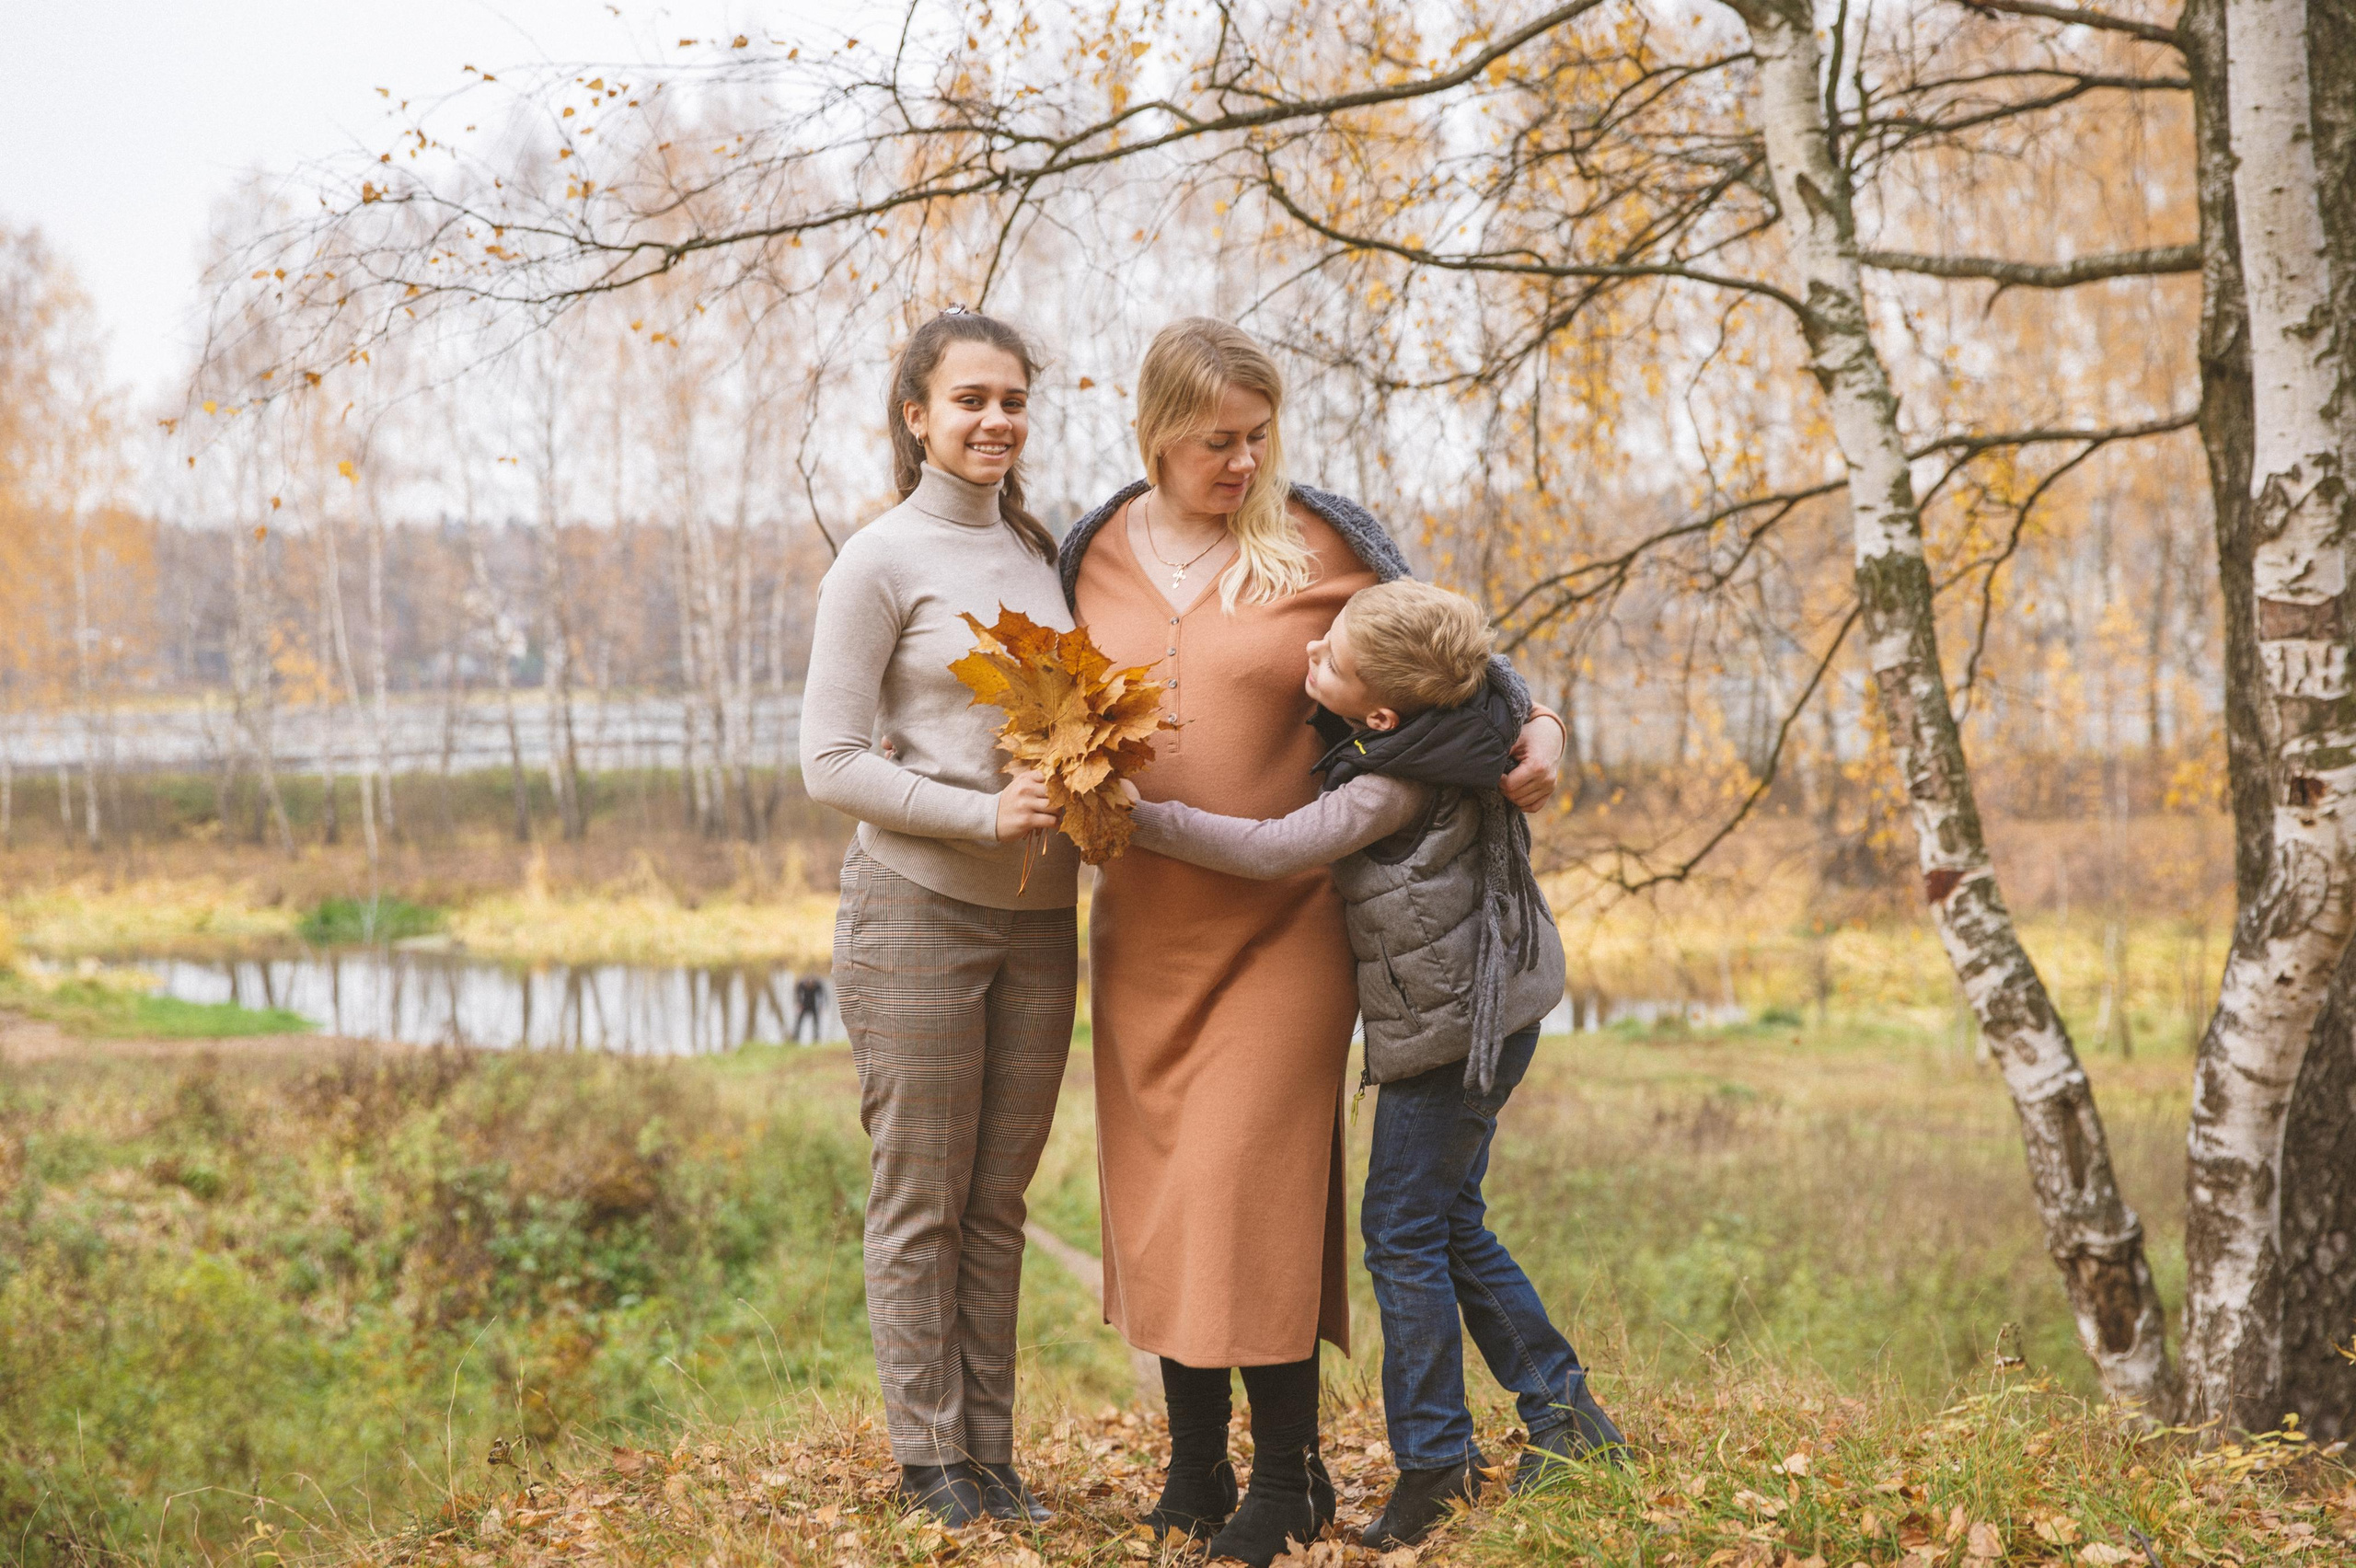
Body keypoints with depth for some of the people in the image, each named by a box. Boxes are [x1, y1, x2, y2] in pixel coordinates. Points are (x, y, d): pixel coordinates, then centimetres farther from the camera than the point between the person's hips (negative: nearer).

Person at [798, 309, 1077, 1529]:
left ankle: (991, 1450, 17)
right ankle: (929, 1458, 11)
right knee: (921, 1199, 1)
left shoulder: (1040, 550, 12)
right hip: (917, 909, -5)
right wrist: (981, 814, -19)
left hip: (1038, 917, 5)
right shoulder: (880, 562, -5)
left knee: (997, 1201, 9)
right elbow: (830, 762, -9)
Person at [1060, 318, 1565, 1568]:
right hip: (1143, 923, 4)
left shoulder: (1320, 543, -3)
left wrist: (1537, 729, -9)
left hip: (1282, 918, -4)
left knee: (1251, 1177, -9)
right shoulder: (1095, 553, 5)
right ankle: (1195, 1466, 19)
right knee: (1157, 1185, 6)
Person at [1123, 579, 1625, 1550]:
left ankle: (1434, 1459, 5)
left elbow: (1275, 851, -30)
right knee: (1450, 1221, 16)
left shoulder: (1401, 779, -25)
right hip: (1476, 1007, 10)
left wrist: (1138, 819, -26)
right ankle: (1564, 1411, 23)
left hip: (1456, 1020, -10)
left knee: (1404, 1231, -3)